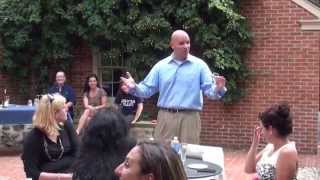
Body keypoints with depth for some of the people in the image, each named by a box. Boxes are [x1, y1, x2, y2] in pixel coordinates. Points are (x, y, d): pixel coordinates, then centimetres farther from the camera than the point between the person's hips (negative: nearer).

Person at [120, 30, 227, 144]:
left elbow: (210, 90, -3)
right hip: (165, 117, 2)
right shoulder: (161, 66, 8)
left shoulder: (199, 65, 3)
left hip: (189, 118, -1)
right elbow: (147, 89, 9)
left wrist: (218, 89, -26)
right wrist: (134, 87, -11)